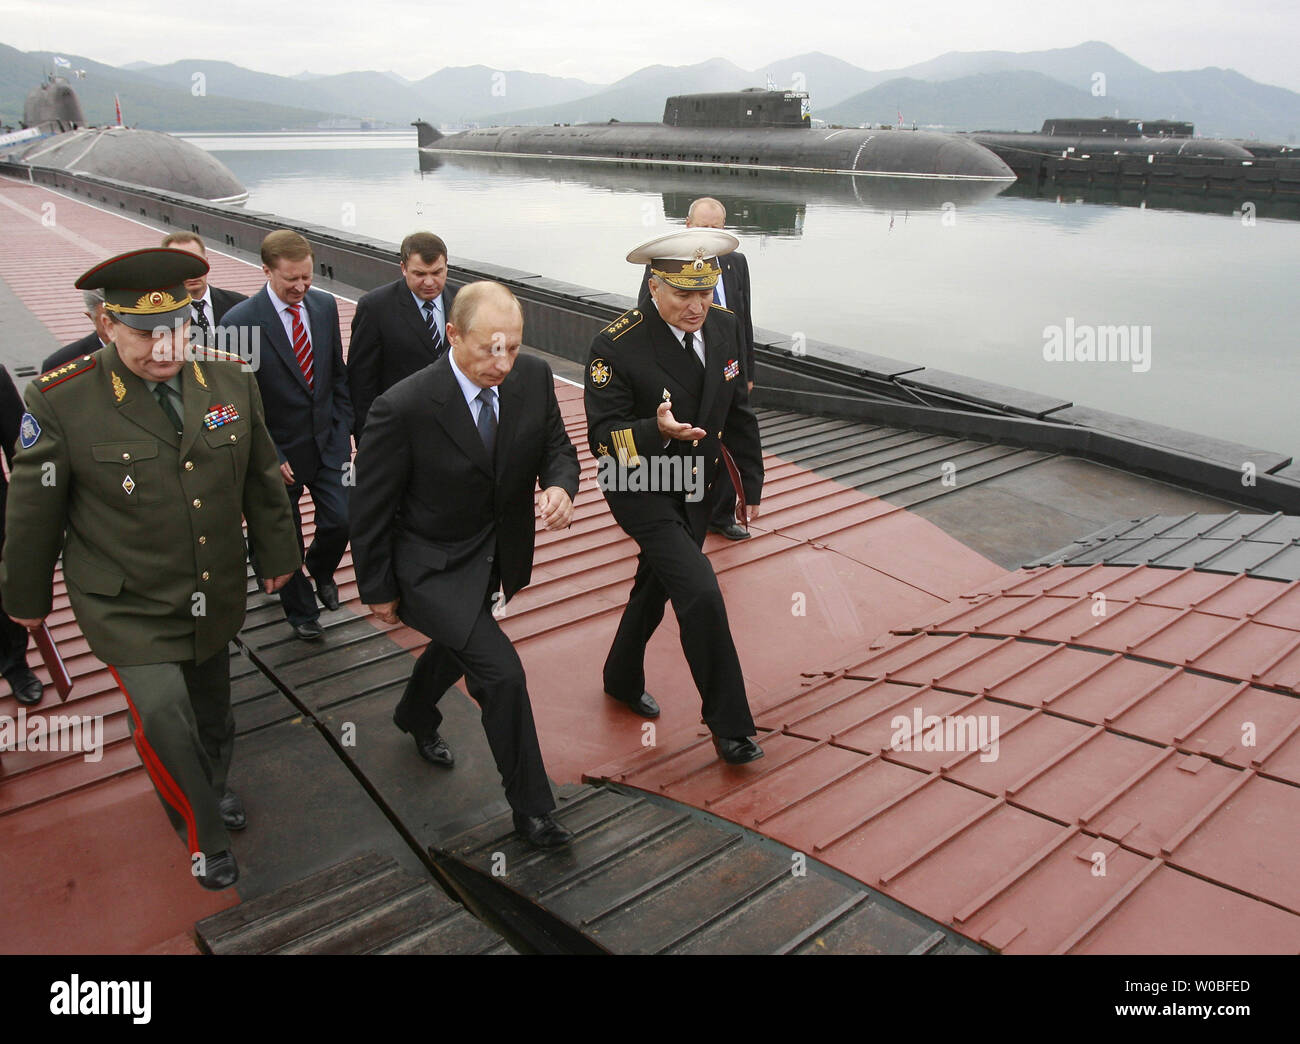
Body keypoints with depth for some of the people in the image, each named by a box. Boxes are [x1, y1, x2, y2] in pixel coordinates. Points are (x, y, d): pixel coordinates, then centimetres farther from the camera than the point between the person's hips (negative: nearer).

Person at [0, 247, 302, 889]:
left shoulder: (230, 382, -7)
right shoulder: (60, 401, -17)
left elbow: (262, 481, 6)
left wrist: (278, 555, 15)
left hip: (214, 598, 4)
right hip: (129, 608, -4)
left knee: (211, 714, 20)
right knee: (162, 718, -15)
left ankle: (211, 788, 52)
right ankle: (204, 837, 12)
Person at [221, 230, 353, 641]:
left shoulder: (325, 305, -1)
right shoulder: (240, 322, -17)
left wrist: (342, 430, 3)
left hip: (327, 443, 3)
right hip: (280, 453, -3)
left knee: (340, 522, -3)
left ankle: (320, 570, 32)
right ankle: (301, 610, 34)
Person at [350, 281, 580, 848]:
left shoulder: (533, 377, -13)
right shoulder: (403, 407, -28)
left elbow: (557, 448, 1)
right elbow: (369, 508, -16)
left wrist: (559, 486, -24)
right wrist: (378, 590, -7)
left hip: (499, 557, 7)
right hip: (435, 567, -6)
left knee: (456, 646, 29)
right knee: (501, 673, -16)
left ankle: (416, 716, 63)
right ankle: (531, 808, 7)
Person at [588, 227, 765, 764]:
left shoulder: (723, 327, -5)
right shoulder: (616, 345, -24)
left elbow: (738, 412, 6)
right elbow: (603, 437, -21)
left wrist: (751, 483, 10)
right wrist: (656, 431, -39)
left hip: (693, 489, 7)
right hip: (641, 492, -6)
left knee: (656, 588, 22)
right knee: (701, 595, -16)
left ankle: (623, 680, 48)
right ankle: (730, 725, 2)